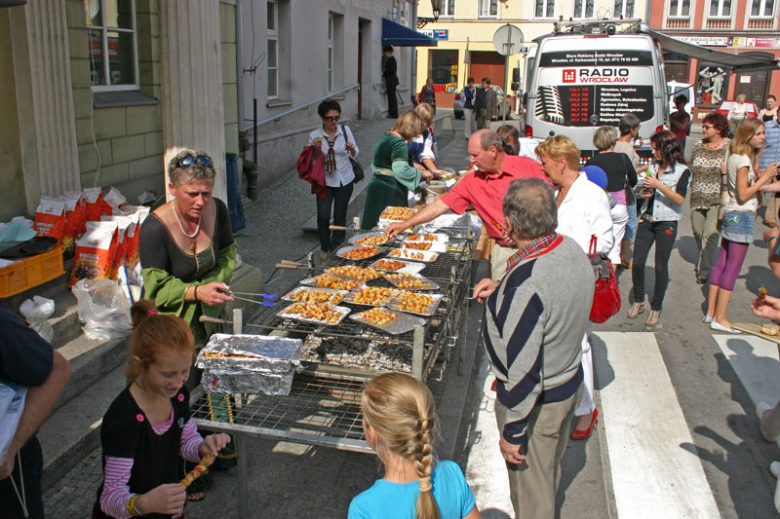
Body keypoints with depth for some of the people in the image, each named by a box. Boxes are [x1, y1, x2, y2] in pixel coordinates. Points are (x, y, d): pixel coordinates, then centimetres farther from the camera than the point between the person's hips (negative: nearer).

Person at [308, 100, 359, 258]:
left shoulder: (345, 130, -4)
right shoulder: (315, 136, -6)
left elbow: (355, 153, 6)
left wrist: (351, 149, -17)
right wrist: (317, 150, -19)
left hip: (344, 181, 1)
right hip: (325, 181, 0)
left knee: (340, 217, 6)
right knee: (323, 216, -7)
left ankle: (336, 250, 23)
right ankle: (325, 247, 19)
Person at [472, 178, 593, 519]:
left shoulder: (526, 284, -36)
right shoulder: (572, 250, -9)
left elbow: (524, 371, -30)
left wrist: (512, 433, -18)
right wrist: (501, 290, 1)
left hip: (536, 401, -8)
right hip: (570, 384, 9)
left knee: (530, 491, 16)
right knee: (550, 472, 32)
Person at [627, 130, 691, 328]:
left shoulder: (682, 171, -7)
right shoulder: (653, 166, 9)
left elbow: (680, 199, -15)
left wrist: (658, 185, -22)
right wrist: (645, 192, 0)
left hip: (667, 223, -4)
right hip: (647, 219, 4)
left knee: (661, 267, 3)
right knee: (637, 262, -1)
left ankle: (656, 307, 17)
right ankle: (638, 301, 18)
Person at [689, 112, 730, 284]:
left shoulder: (730, 147, -4)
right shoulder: (698, 145, 7)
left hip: (717, 200, -4)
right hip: (697, 198, 5)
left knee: (710, 234, -11)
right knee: (697, 232, 12)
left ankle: (705, 270, -3)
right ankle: (703, 260, 36)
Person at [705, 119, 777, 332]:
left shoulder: (735, 157, 12)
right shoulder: (743, 159, -16)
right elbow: (743, 195, -17)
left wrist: (759, 178, 3)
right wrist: (764, 178, -14)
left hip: (730, 214, 10)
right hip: (741, 216, -10)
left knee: (721, 263, 11)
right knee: (733, 268, -5)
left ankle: (711, 312, 17)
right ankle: (720, 319, -1)